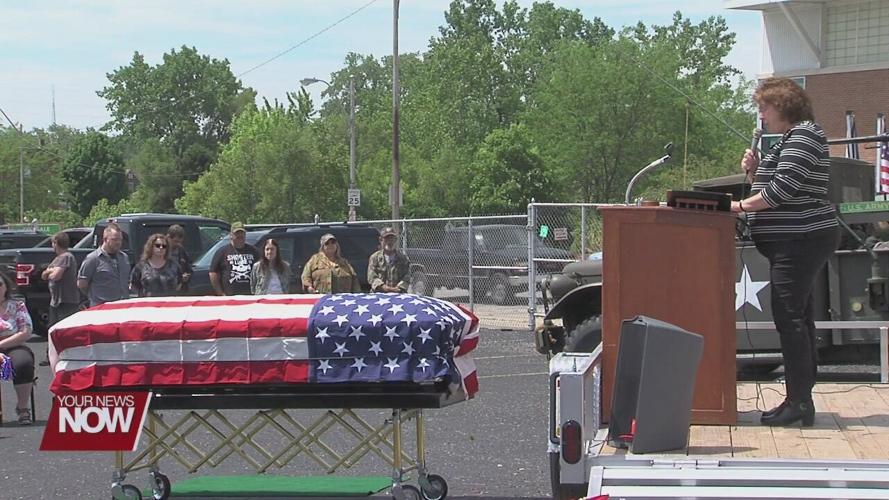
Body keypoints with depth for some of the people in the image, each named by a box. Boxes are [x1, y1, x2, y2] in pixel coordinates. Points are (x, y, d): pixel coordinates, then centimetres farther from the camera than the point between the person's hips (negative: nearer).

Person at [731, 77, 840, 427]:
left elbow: (783, 189, -20)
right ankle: (801, 399, 15)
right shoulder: (789, 139, 20)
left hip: (800, 240, -11)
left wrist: (740, 206, -14)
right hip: (797, 241, 11)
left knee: (789, 318, -12)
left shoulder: (803, 136, -12)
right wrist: (754, 171, 7)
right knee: (798, 317, 11)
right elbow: (776, 190, 23)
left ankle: (799, 402, -12)